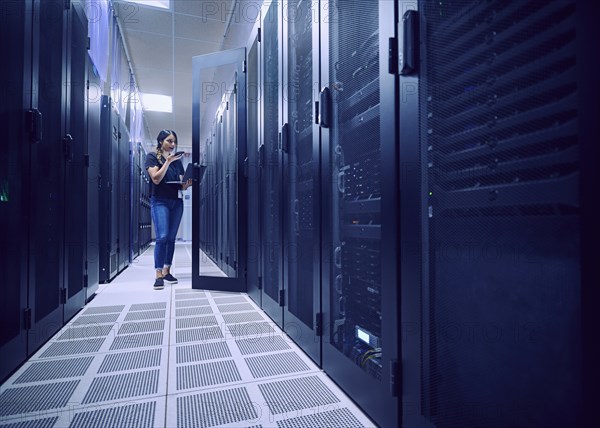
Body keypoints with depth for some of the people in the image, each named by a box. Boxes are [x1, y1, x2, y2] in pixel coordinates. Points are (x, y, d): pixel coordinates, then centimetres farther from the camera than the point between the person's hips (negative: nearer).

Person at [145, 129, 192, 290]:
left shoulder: (177, 160, 14)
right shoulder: (152, 157, 1)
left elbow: (181, 185, 12)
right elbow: (156, 179, -12)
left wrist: (187, 184, -11)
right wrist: (168, 161, -15)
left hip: (177, 202, 5)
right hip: (160, 201, -5)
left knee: (171, 238, 5)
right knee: (162, 237, -15)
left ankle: (167, 271, 12)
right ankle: (159, 275, -13)